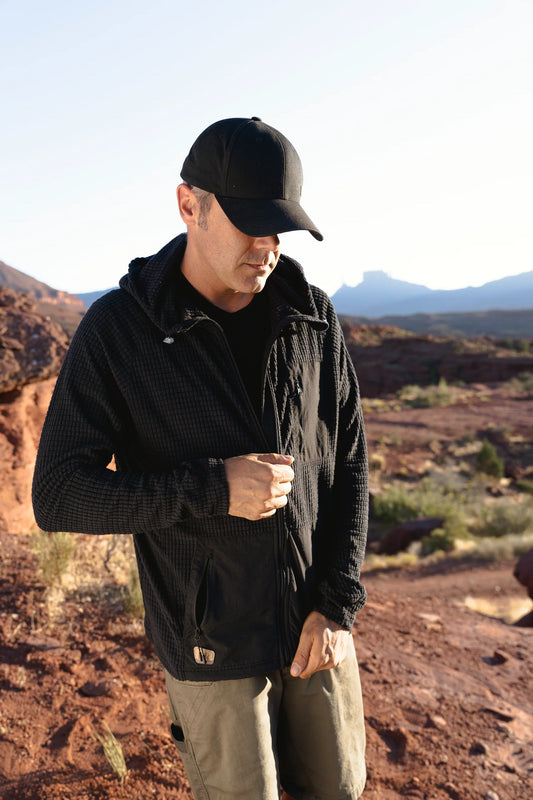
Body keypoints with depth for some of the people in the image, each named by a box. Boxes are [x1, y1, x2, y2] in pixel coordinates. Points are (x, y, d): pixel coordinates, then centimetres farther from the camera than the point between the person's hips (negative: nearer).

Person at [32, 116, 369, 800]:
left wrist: (339, 607, -8)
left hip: (314, 623, 4)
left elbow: (348, 464, 0)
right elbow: (59, 495, -14)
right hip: (213, 641, -3)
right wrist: (212, 488, -26)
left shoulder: (312, 316, -5)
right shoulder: (116, 329, -15)